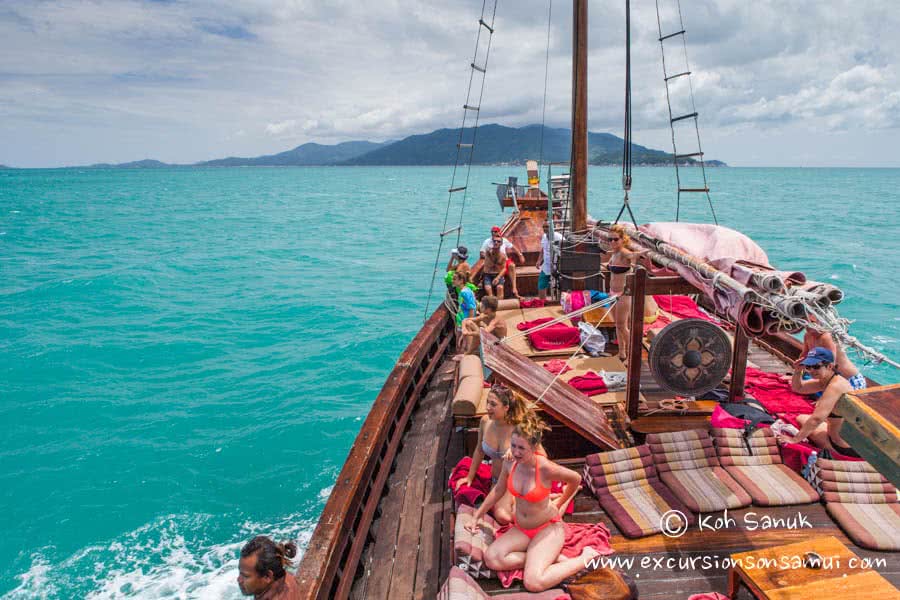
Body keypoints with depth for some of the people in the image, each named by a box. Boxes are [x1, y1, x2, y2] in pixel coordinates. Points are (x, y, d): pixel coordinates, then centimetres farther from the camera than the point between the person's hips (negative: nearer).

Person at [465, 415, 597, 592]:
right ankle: (550, 558, -5)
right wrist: (476, 517, 12)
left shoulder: (545, 468, -28)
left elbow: (575, 479, -8)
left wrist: (559, 504, 9)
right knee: (491, 559, -19)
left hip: (548, 528, -6)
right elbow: (498, 490, 9)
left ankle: (585, 558, -3)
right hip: (520, 528, 6)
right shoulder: (510, 463, -11)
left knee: (533, 583, -25)